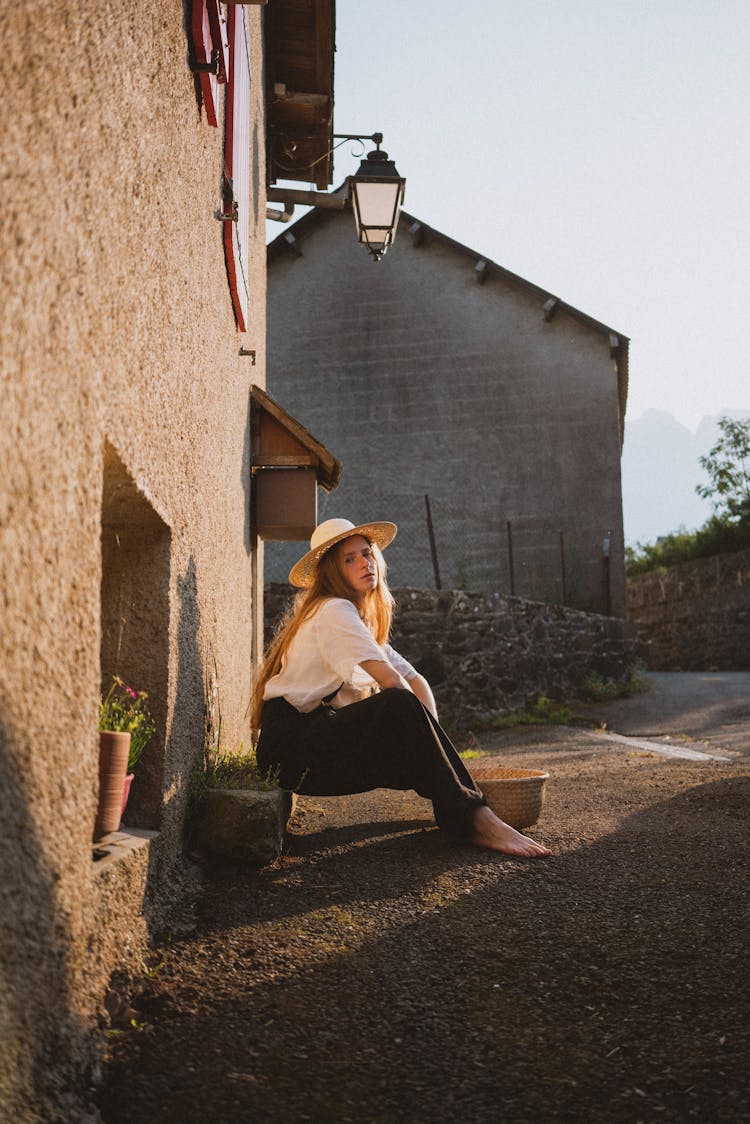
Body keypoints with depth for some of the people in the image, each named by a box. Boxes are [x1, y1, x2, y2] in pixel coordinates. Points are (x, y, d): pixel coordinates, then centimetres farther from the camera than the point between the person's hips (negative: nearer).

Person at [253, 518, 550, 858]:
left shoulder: (363, 621, 21)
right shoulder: (333, 610, -9)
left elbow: (415, 679, 10)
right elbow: (391, 680, -20)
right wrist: (431, 733, -10)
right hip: (291, 744, -10)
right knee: (402, 706, -27)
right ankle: (474, 819, -32)